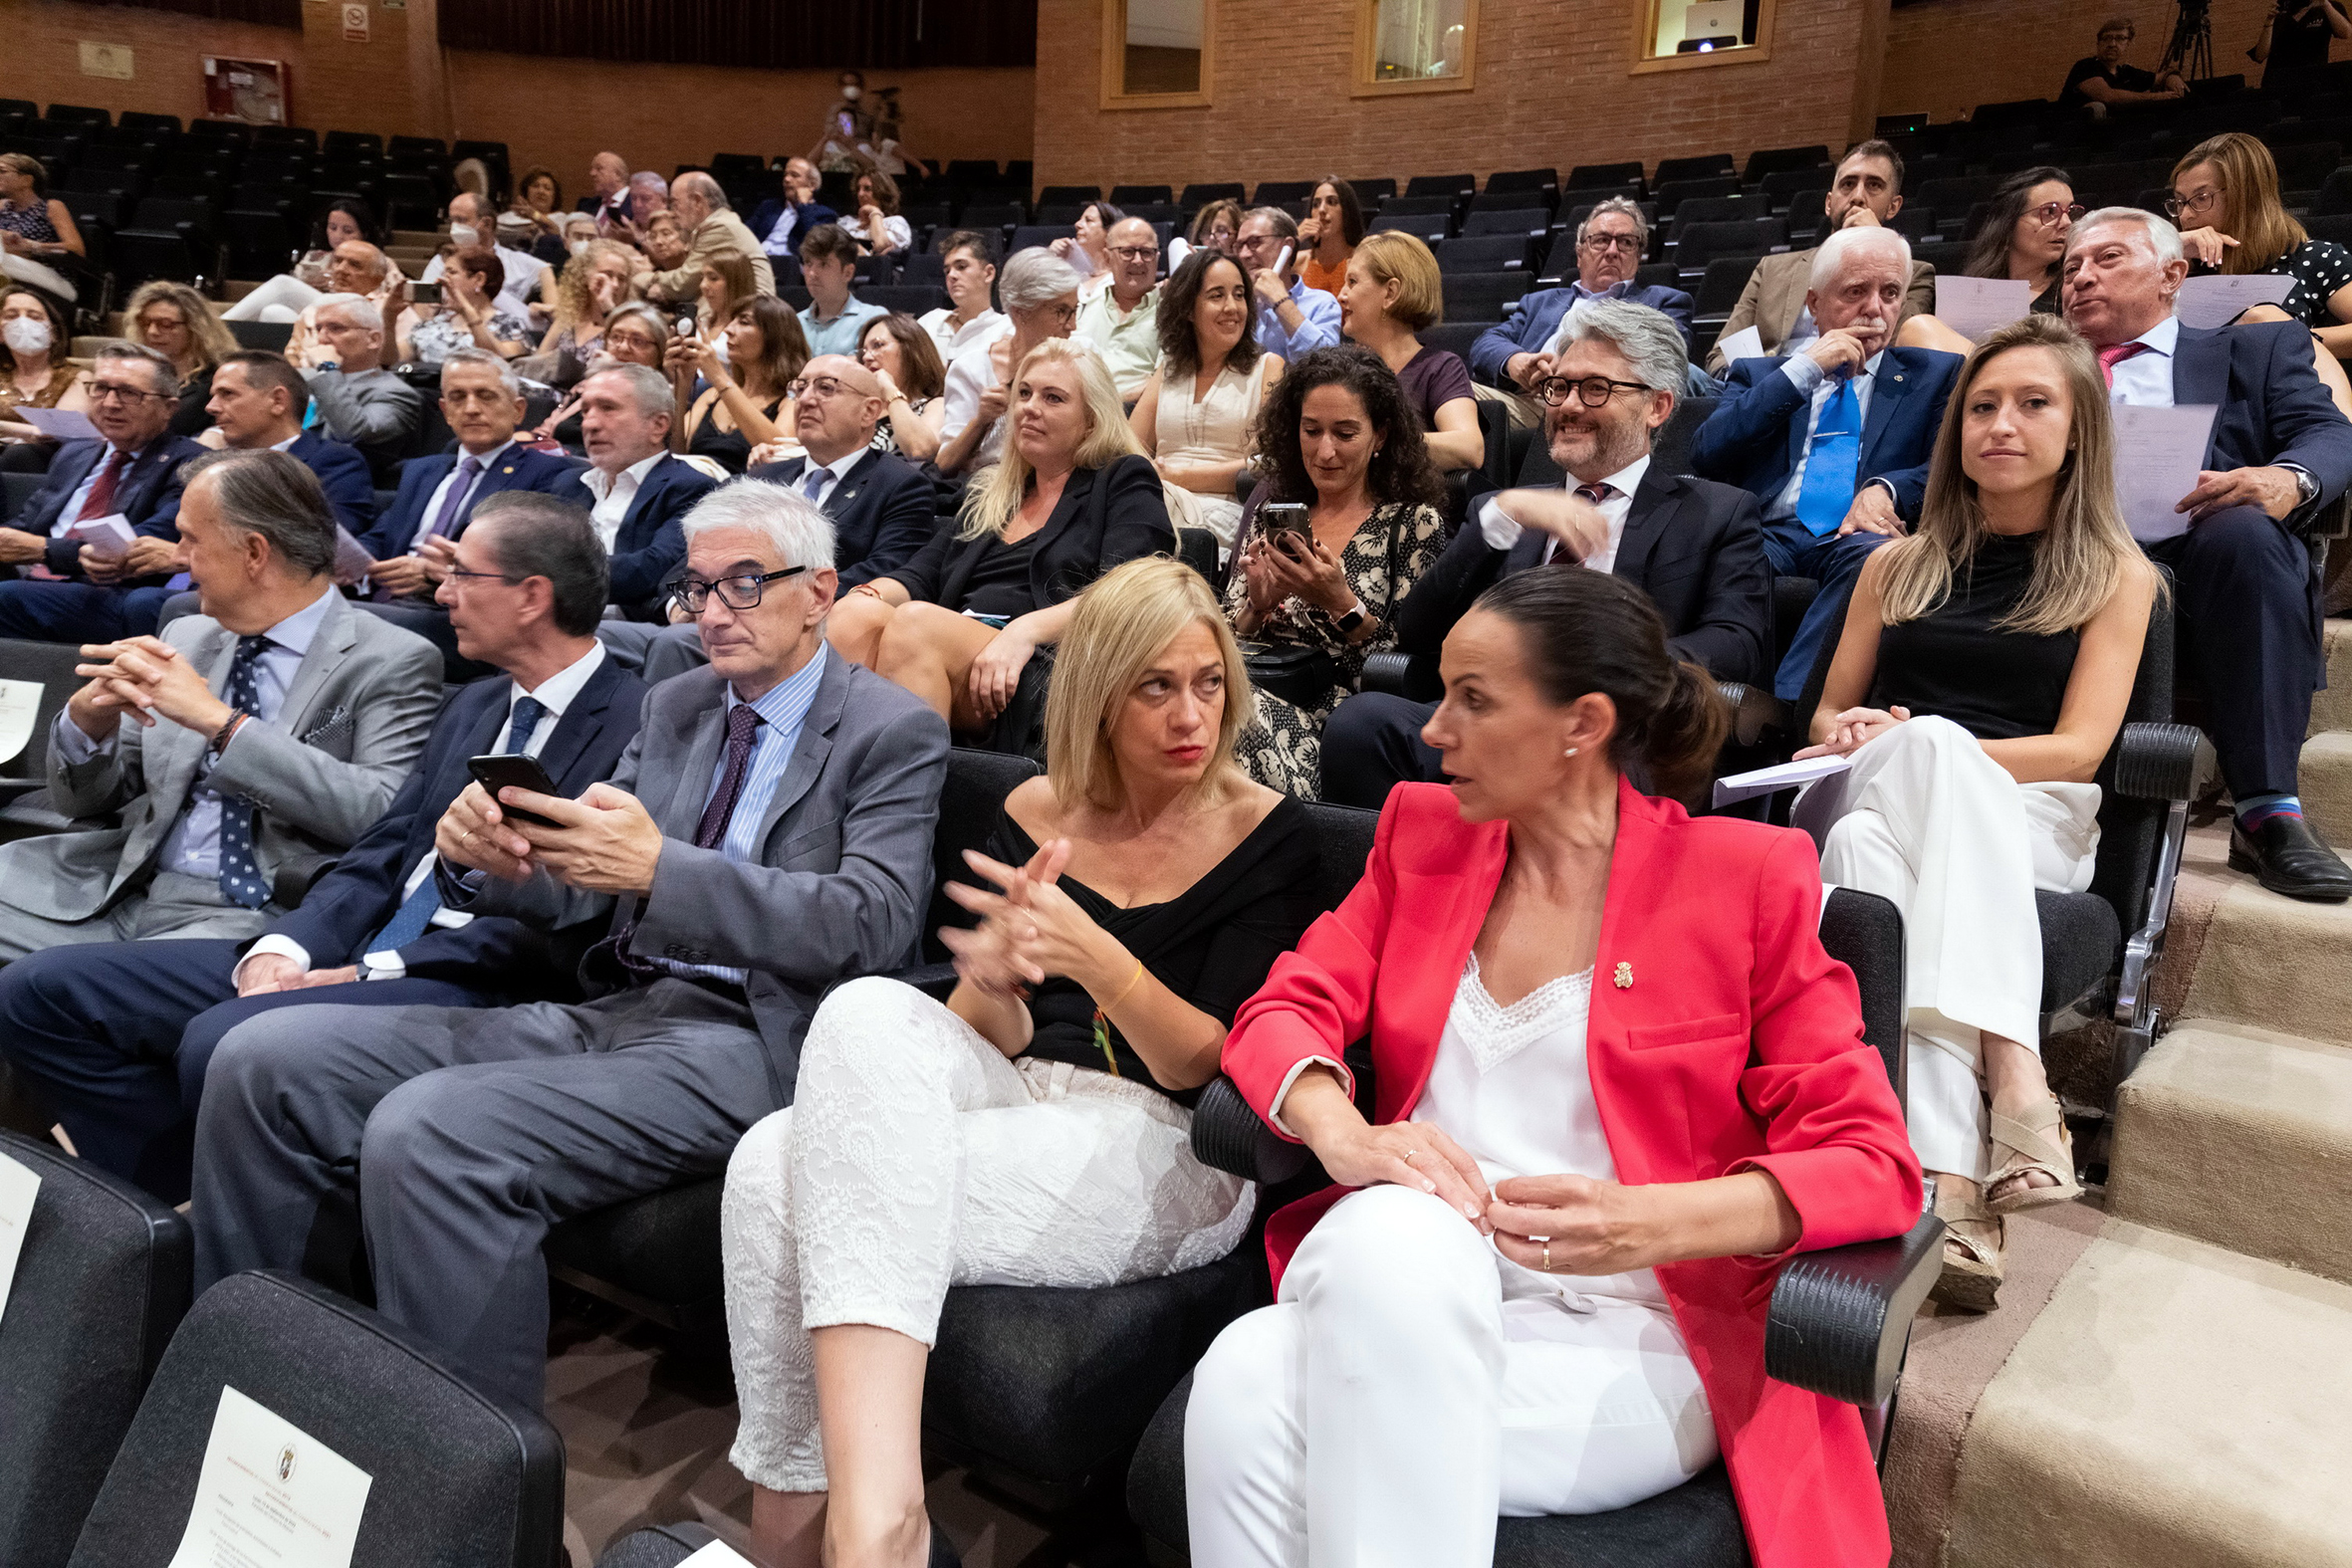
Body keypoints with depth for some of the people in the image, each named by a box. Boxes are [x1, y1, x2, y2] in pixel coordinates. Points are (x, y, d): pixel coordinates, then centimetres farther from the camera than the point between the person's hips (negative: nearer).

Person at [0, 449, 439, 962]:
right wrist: (88, 716, -6)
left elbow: (384, 818, -20)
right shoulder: (185, 639, 15)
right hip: (121, 891, 7)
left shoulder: (392, 664, -5)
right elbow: (82, 798, 19)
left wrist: (219, 720, -19)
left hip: (254, 915, -6)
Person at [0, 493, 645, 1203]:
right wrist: (282, 948, -5)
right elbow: (377, 854, 14)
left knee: (223, 1040, -33)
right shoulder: (473, 706, 20)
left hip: (475, 987, -9)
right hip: (343, 958, 9)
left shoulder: (634, 724, -9)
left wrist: (372, 973, -16)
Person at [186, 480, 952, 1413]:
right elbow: (577, 884, 15)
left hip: (740, 1042, -7)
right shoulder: (673, 707, 19)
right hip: (605, 1012, 7)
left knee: (426, 1131, -29)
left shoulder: (895, 732, -2)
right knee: (264, 1060, -6)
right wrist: (477, 855, -9)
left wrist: (662, 870, -27)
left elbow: (873, 924, -17)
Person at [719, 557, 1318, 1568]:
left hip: (1165, 1153, -5)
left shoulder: (1267, 834, -1)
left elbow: (1213, 1067, -8)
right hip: (1012, 1104, 5)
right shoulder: (1035, 813, 10)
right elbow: (989, 1037, 8)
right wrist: (993, 981, -16)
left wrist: (1097, 959, -26)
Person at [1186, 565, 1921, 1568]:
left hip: (1630, 1332, -3)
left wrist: (1648, 1223, -22)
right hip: (1396, 1283, 4)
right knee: (1246, 1380, -33)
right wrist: (1338, 1129, -17)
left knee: (1257, 1401, -31)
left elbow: (1873, 1164, -4)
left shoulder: (1744, 878, 0)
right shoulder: (1423, 831, 13)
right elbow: (1286, 1011, 7)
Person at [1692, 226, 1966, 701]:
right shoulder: (1759, 374, 24)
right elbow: (1705, 457, 5)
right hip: (1771, 533, 1)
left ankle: (1787, 702, -49)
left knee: (1875, 553, -37)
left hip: (1858, 540, -1)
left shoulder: (1937, 375, 23)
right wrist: (1804, 369, 3)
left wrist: (1889, 488, -14)